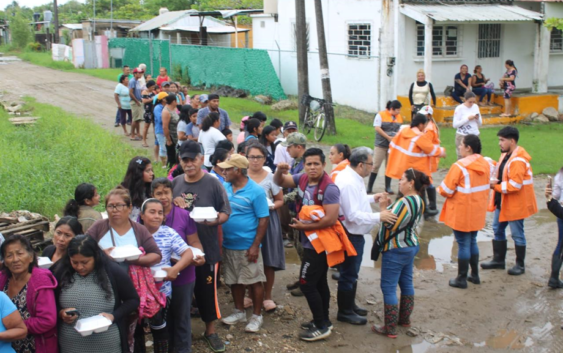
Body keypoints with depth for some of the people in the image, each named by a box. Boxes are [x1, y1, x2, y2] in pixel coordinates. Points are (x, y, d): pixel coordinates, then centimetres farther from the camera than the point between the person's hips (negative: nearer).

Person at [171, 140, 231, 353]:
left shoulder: (213, 183, -7)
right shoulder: (175, 183, 4)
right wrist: (173, 203, -9)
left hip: (207, 247, -3)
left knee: (207, 289, 6)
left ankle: (210, 331, 24)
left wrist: (215, 220, -27)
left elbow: (225, 212, -6)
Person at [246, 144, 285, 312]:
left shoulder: (271, 178, -1)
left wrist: (271, 206, -14)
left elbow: (280, 200, 6)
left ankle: (267, 297, 17)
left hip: (267, 221, -1)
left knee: (268, 262, 1)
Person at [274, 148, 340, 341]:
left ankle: (322, 326, 6)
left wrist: (303, 226, -22)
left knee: (306, 284, -5)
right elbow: (280, 182, 5)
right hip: (311, 241, 9)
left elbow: (331, 219, -29)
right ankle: (323, 320, 32)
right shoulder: (303, 178, -1)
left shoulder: (329, 188, -24)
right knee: (319, 282, 18)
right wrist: (279, 171, -19)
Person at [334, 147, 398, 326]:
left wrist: (371, 198, 14)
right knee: (348, 274, 4)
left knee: (351, 272, 23)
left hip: (354, 233, 11)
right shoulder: (349, 183, -27)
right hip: (351, 235, -11)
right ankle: (345, 312, 18)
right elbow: (353, 215, -29)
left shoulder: (350, 176, 6)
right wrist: (379, 217, -27)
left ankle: (350, 305, 38)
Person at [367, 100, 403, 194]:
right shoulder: (381, 115, -6)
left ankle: (388, 187, 15)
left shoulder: (399, 117, 8)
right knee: (376, 165, -3)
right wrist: (388, 137, -15)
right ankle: (369, 187, 4)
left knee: (389, 166, 8)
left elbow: (399, 130, 13)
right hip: (380, 144, -4)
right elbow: (377, 128, -11)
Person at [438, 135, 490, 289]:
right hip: (477, 211, 7)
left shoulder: (460, 166, -21)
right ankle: (475, 275, 30)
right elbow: (486, 186, 12)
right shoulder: (485, 164, 2)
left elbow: (446, 190, -18)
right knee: (472, 241, 21)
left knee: (463, 244, 3)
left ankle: (461, 279, 14)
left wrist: (440, 189, 3)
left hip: (462, 212, -7)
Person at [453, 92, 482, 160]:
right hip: (463, 136, -4)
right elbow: (455, 125, -11)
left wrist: (478, 118, -6)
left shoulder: (476, 107, 9)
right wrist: (468, 118, -15)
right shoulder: (459, 108, -5)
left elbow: (480, 124, 16)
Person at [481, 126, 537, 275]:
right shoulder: (506, 155, 7)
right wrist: (494, 181, -6)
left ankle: (520, 265, 17)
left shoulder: (517, 161, -24)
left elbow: (514, 185, -28)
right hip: (502, 201, 10)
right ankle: (498, 260, 29)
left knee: (517, 233, 3)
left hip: (515, 203, -10)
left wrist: (496, 186, -19)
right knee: (498, 229, 16)